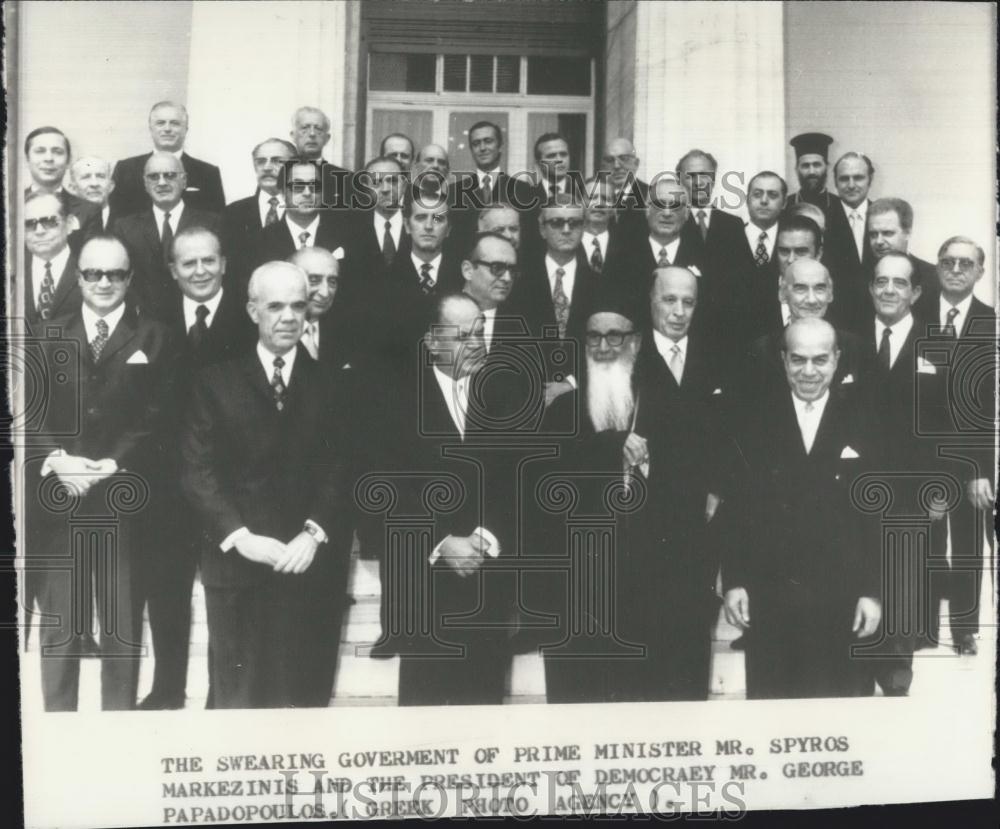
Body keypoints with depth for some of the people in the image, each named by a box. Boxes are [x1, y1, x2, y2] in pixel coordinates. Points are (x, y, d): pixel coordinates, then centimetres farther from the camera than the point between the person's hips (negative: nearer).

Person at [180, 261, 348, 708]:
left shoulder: (329, 382, 7)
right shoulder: (216, 381, 3)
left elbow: (339, 466, 2)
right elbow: (196, 469, -2)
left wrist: (314, 533, -12)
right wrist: (239, 536, -13)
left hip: (305, 564, 1)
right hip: (234, 562, -1)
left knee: (303, 694, 6)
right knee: (237, 696, 6)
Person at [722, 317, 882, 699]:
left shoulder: (862, 423, 2)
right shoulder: (757, 420, 2)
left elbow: (879, 514, 2)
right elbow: (736, 507, 2)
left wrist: (872, 592, -2)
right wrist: (733, 581, -2)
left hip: (840, 599, 0)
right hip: (767, 598, 0)